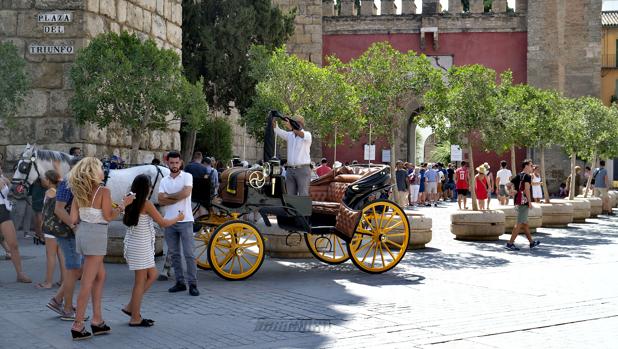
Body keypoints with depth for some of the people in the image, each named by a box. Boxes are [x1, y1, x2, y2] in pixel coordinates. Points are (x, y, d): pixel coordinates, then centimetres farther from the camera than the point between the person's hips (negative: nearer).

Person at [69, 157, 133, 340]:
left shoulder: (79, 192, 6)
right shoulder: (103, 191, -12)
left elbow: (73, 218, 5)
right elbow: (108, 216, -12)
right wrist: (123, 204, -1)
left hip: (82, 233, 7)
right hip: (96, 235, -7)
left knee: (100, 276, 20)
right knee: (87, 282, -2)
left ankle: (97, 320, 21)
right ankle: (78, 326, 1)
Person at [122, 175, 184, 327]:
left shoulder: (131, 203, 6)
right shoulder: (147, 204, -15)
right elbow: (163, 223, -10)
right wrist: (178, 218, 6)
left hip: (132, 244, 8)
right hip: (141, 246, -8)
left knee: (152, 275, 17)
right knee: (141, 281, -1)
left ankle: (131, 307, 18)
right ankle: (135, 318, 5)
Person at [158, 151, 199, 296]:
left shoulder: (187, 176, -1)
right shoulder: (164, 180, 10)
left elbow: (186, 192, -18)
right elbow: (161, 201, -1)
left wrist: (168, 196, -5)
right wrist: (178, 198, -12)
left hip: (185, 221, -5)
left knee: (189, 254, -5)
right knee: (174, 254, 9)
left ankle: (192, 284, -2)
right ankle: (180, 282, 17)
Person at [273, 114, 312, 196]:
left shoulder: (307, 134, -2)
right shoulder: (290, 135, 13)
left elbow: (302, 135, -26)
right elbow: (279, 131, -4)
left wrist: (291, 128, -43)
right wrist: (274, 124, -25)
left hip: (302, 170, -5)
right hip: (290, 170, 5)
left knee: (303, 196, -7)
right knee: (290, 195, 6)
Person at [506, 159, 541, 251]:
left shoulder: (518, 176, 14)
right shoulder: (527, 176, -11)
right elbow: (527, 189, -20)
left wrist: (513, 192, 11)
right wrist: (530, 202, -17)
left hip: (517, 202, 9)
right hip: (524, 202, -9)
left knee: (525, 223, 16)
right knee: (519, 224, -7)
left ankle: (531, 242, 27)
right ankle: (510, 243, -10)